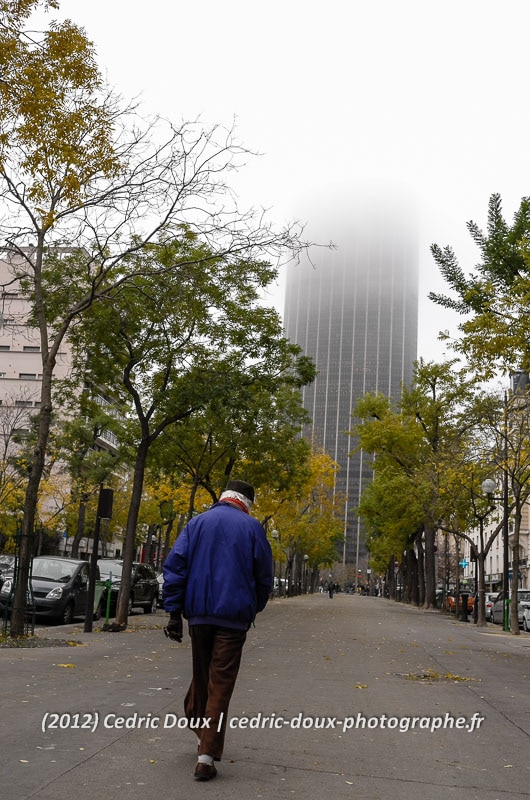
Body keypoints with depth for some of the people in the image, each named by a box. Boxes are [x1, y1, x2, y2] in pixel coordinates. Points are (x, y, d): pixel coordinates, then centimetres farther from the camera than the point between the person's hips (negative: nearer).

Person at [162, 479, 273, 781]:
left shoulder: (197, 523, 7)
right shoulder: (252, 527, 0)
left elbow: (174, 566, 0)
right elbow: (264, 576, 1)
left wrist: (174, 611, 0)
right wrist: (253, 609, 16)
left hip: (199, 612, 3)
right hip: (233, 616, -3)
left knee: (201, 674, 21)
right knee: (220, 684, 0)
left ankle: (197, 725, 36)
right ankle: (207, 757, -3)